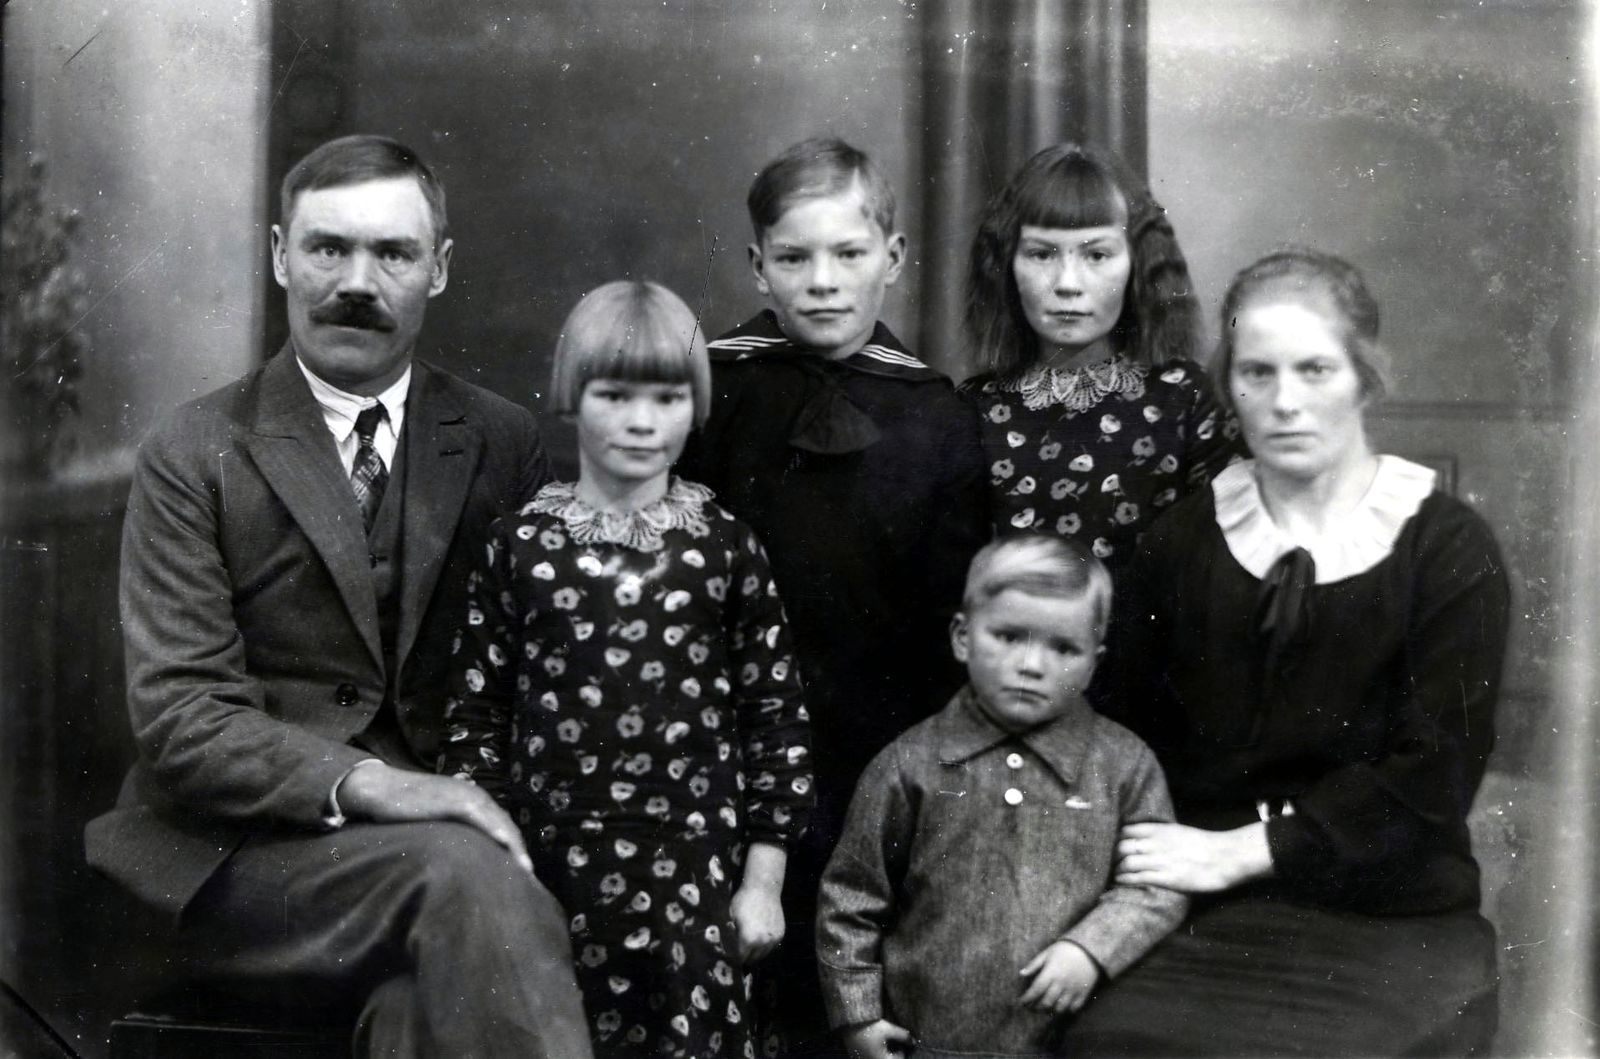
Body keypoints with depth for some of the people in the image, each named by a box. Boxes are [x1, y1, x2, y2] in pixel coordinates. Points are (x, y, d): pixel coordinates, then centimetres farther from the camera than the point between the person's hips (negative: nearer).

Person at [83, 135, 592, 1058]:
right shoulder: (194, 460, 0)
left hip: (443, 826, 2)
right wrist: (364, 783, -23)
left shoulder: (506, 445, 8)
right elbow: (177, 714, -8)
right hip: (246, 854, -2)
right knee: (463, 875, -31)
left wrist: (488, 797, -9)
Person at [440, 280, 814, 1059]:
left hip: (695, 877, 0)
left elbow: (776, 717, 3)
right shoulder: (521, 545, 1)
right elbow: (476, 715, 4)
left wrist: (763, 879, 1)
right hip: (550, 875, 1)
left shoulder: (725, 546, 1)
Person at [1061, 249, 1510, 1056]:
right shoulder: (1180, 541, 8)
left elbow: (1433, 772, -8)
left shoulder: (1449, 550, -1)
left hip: (1392, 926, -2)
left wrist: (1243, 851, -13)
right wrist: (1177, 857, -11)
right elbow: (1138, 738, 8)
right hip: (1203, 922, 2)